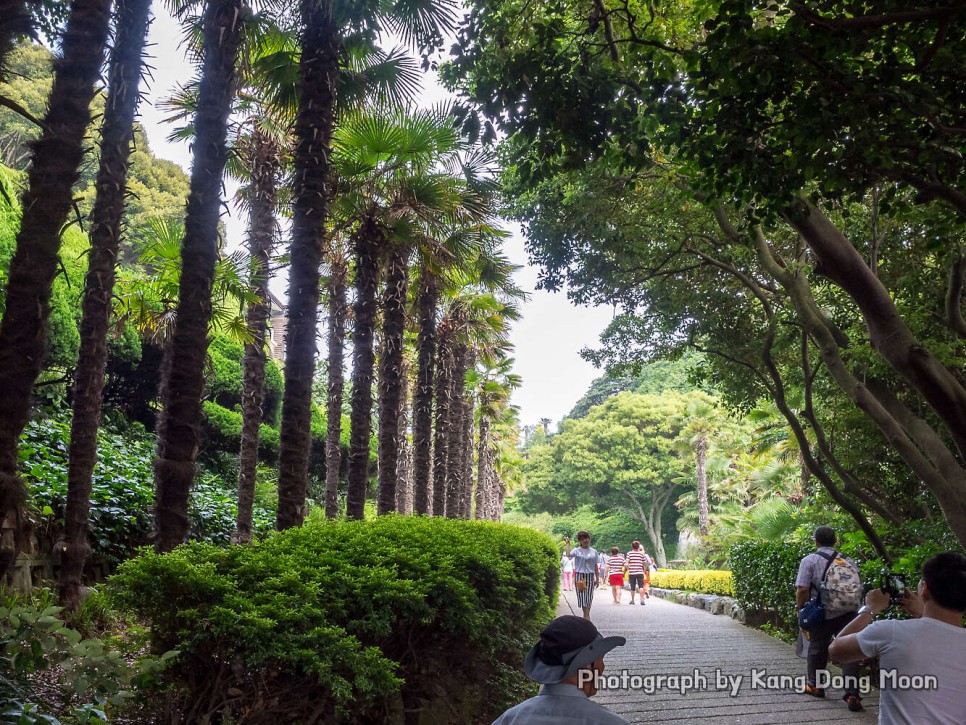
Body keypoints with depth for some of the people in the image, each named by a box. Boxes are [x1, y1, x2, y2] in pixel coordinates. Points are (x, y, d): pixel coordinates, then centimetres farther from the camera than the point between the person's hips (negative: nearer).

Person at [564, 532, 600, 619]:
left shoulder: (594, 552, 8)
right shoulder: (577, 551, -1)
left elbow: (595, 566, 11)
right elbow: (568, 554, -22)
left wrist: (597, 578, 9)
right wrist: (568, 544, -12)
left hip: (590, 576, 3)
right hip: (580, 576, -3)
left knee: (589, 597, 3)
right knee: (582, 596, -7)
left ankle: (586, 616, 15)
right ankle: (587, 616, -8)